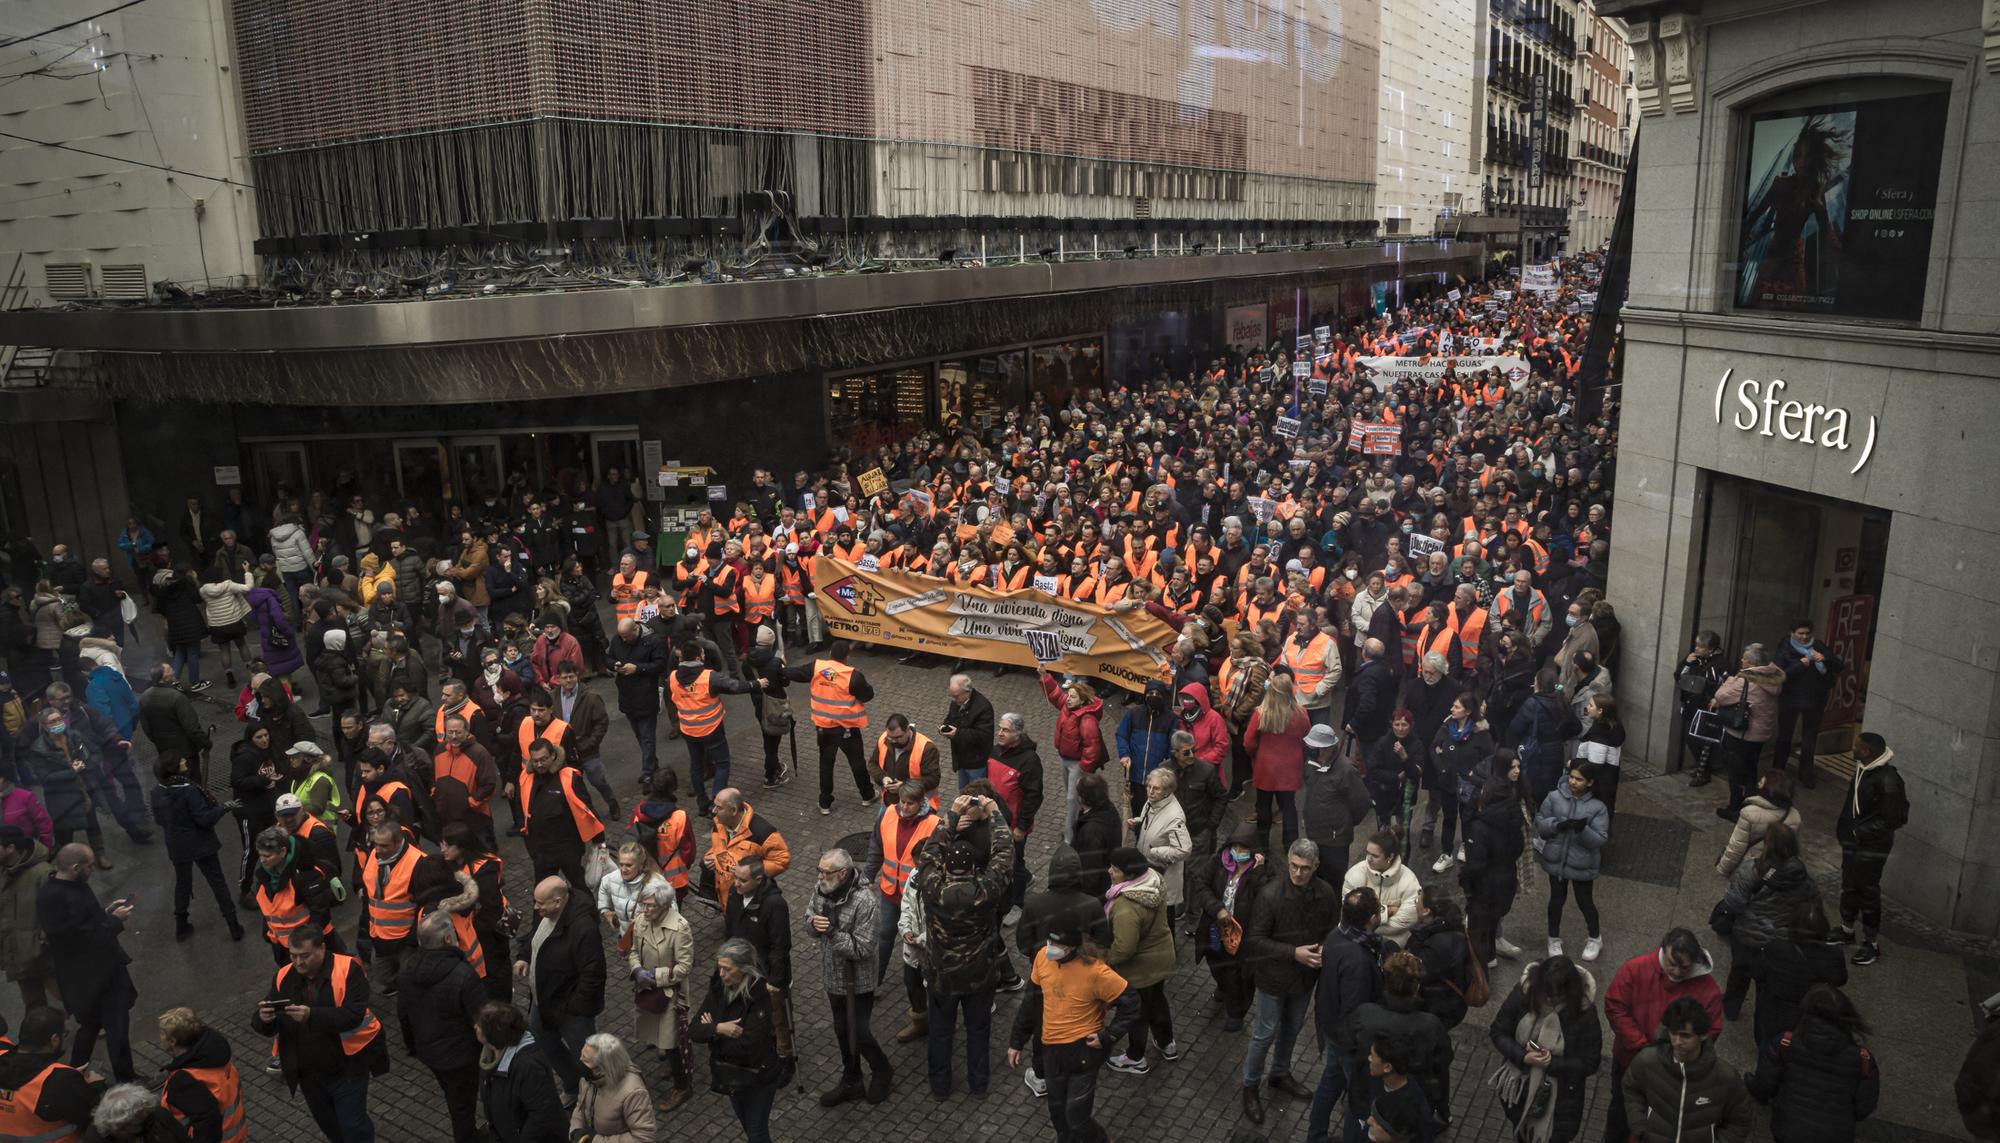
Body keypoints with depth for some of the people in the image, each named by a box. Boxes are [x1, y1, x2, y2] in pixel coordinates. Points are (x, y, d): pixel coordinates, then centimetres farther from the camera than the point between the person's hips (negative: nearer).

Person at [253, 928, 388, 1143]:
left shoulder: (348, 970, -18)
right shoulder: (284, 977, -4)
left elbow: (353, 1015, -28)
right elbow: (267, 1028, -3)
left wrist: (312, 1015, -40)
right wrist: (264, 1019, -27)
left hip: (347, 1065, -5)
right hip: (308, 1072, 5)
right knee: (328, 1124, 24)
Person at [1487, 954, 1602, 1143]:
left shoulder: (1584, 1011, -25)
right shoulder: (1524, 991, -21)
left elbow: (1590, 1063, -15)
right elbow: (1498, 1032, -11)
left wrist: (1552, 1064, -29)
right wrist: (1523, 1057, -27)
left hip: (1560, 1096, -2)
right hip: (1521, 1086, 3)